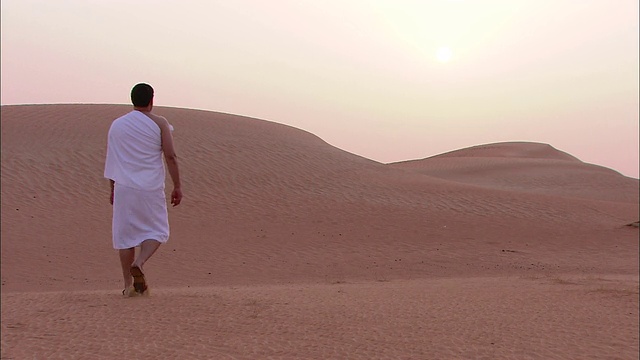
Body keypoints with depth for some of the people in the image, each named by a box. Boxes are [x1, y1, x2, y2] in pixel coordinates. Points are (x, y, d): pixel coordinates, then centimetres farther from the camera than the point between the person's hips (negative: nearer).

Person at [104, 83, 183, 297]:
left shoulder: (116, 125, 9)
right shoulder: (159, 123, -1)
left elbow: (111, 159, 12)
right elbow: (171, 156, -6)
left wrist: (113, 188, 21)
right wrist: (177, 187, -1)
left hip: (124, 188, 3)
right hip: (151, 188, -3)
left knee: (125, 234, 9)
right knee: (156, 231, 9)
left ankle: (128, 284, 10)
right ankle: (139, 263, -16)